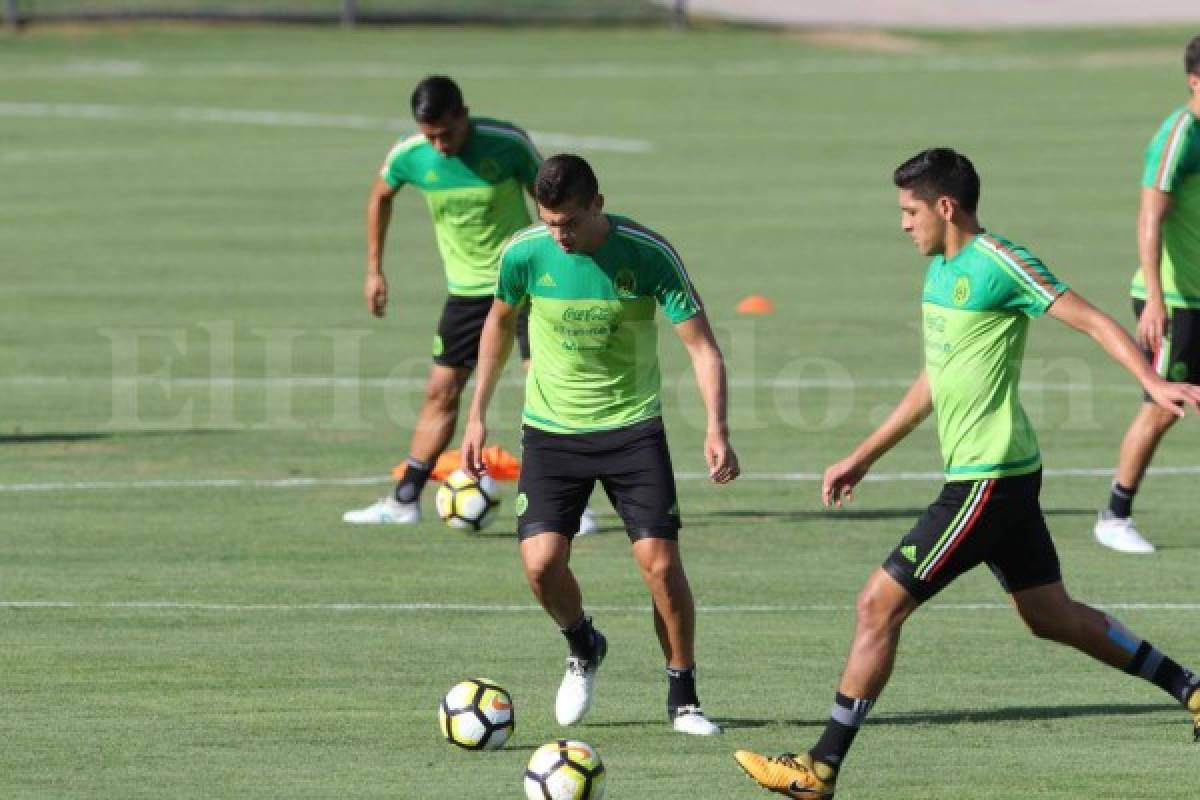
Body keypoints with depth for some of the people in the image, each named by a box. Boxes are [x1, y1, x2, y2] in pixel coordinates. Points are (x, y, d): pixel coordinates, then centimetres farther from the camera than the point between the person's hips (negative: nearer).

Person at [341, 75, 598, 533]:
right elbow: (380, 198, 11)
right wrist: (374, 270, 12)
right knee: (441, 392, 8)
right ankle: (404, 501, 17)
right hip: (466, 288, 3)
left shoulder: (507, 143, -19)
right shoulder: (410, 156, -11)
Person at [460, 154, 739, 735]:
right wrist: (477, 414, 11)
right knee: (542, 562, -14)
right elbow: (499, 322, 10)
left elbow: (701, 344, -15)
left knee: (661, 561, -11)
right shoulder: (525, 254, -10)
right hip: (551, 428, 1)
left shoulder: (649, 255, -17)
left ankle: (683, 698, 7)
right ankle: (583, 650, 19)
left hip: (632, 426, -1)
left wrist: (716, 429, -29)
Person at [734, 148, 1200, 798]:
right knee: (1051, 616, 18)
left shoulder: (998, 264, -14)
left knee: (879, 603, -9)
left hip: (987, 480, -10)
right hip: (1004, 476, 10)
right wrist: (863, 456, 27)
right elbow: (934, 380, 25)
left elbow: (1092, 320, -18)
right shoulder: (941, 269, 15)